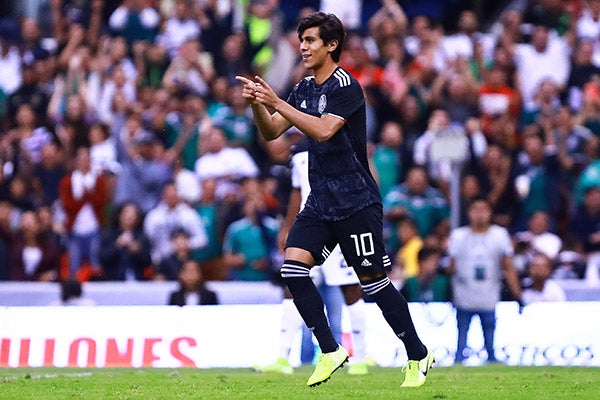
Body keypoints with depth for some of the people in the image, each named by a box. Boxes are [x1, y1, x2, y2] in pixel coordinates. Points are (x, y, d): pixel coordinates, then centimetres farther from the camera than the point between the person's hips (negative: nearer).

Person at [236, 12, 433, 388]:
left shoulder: (346, 87, -12)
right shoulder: (304, 88, 12)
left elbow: (323, 130, -26)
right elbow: (271, 132, 9)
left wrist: (277, 102, -27)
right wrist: (257, 103, -10)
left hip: (356, 201, -7)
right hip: (320, 201, 7)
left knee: (374, 281, -2)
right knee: (293, 266, -12)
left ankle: (419, 356, 13)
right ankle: (330, 352, -5)